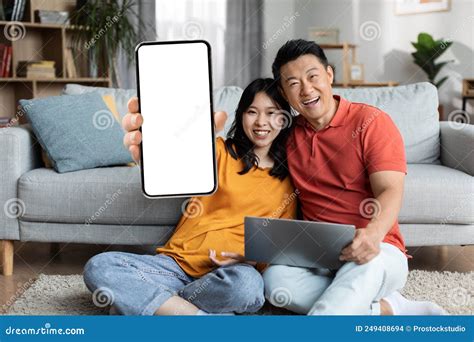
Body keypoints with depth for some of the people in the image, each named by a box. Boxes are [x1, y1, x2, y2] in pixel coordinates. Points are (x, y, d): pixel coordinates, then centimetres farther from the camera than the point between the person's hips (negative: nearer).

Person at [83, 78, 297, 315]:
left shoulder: (288, 178, 12)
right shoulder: (221, 151, 7)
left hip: (230, 270, 0)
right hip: (178, 262, 0)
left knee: (246, 282, -38)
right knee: (98, 267, -22)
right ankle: (205, 318, -25)